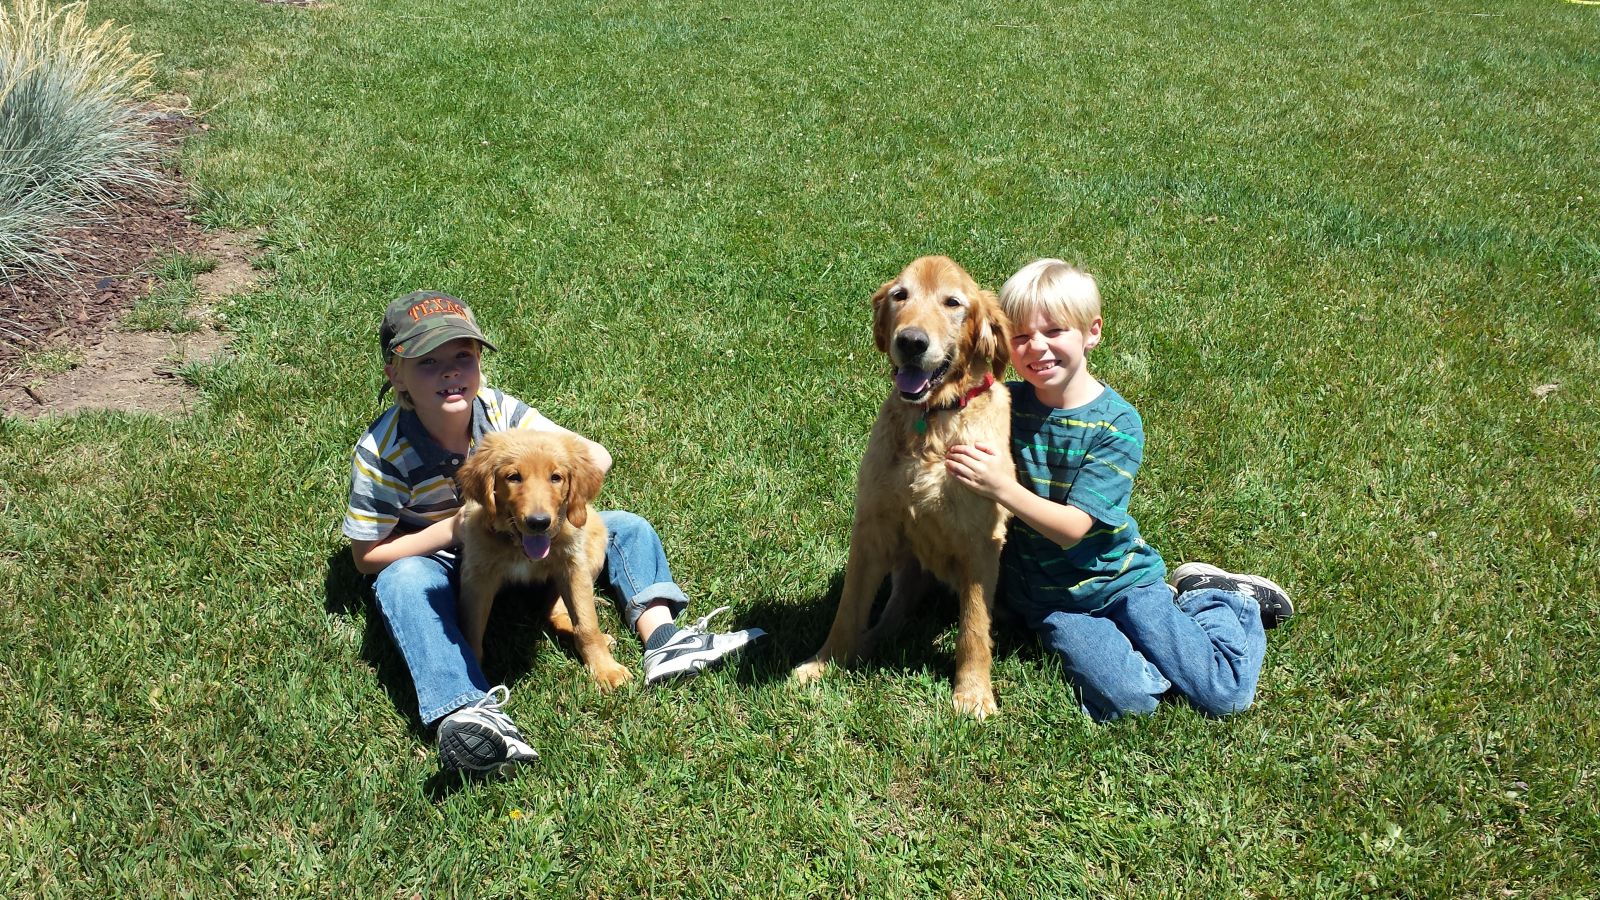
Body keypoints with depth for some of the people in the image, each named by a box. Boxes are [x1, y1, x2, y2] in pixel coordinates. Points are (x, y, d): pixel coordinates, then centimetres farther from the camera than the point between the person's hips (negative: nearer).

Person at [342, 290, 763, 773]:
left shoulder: (500, 411, -16)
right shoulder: (381, 454, -23)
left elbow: (594, 457, -14)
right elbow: (367, 555, -16)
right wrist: (455, 527, -27)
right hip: (436, 561, -4)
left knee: (627, 529, -8)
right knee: (403, 580, -39)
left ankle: (661, 635, -30)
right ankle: (466, 711, -55)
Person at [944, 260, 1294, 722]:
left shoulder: (1117, 423, -15)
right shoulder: (1005, 404, -7)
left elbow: (1073, 527, -23)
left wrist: (1004, 489, -38)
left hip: (1117, 577, -1)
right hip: (1045, 594, 2)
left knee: (1225, 696, -9)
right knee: (1126, 701, -21)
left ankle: (1220, 599, 21)